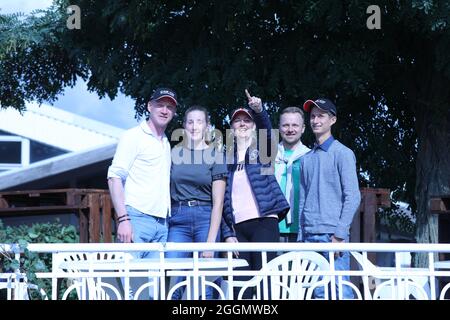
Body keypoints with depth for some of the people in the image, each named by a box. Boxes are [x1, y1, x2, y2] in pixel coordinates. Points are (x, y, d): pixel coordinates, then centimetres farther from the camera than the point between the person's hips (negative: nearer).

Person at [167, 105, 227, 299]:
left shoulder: (215, 156, 3)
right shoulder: (174, 153, 10)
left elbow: (218, 202, -2)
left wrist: (211, 241, -10)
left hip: (206, 218, -2)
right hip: (178, 219, 2)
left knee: (206, 287, -4)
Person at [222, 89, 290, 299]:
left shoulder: (261, 149, 8)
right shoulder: (227, 159, 16)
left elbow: (266, 130, -15)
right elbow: (224, 200, 14)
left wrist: (259, 110, -36)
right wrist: (228, 233, 5)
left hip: (264, 221, -4)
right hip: (238, 227, 4)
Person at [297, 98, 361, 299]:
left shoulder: (342, 153, 0)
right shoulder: (306, 159, 16)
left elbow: (353, 197, -6)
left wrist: (339, 235, -13)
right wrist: (301, 237, 11)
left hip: (332, 234, -5)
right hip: (310, 236, 5)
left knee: (341, 290, -9)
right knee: (318, 292, 4)